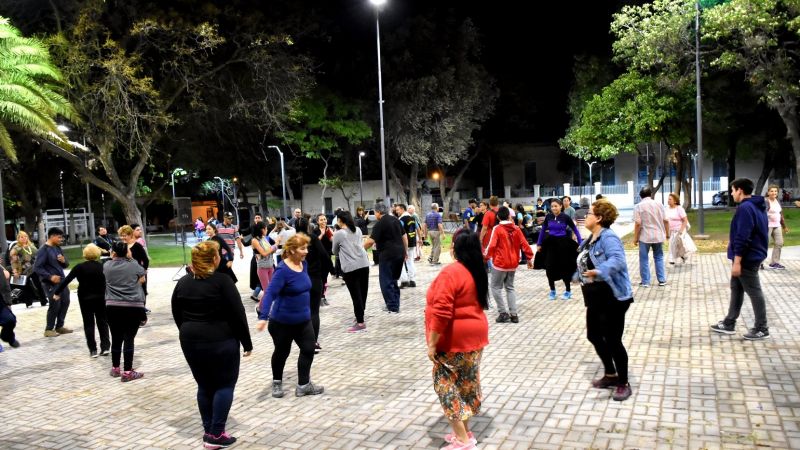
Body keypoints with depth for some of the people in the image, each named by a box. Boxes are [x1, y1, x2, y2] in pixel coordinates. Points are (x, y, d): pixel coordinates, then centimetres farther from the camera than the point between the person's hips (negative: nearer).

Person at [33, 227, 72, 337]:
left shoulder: (58, 248, 12)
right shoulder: (43, 250, -11)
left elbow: (66, 265, 18)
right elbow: (37, 268, -17)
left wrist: (64, 261, -5)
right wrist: (50, 277, -26)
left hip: (61, 280, 8)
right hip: (50, 282, -8)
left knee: (65, 302, 10)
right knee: (55, 305, -7)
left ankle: (59, 326, 24)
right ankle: (49, 329, 7)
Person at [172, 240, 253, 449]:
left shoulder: (183, 282, 5)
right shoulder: (222, 281, -13)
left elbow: (177, 314, 13)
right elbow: (238, 314, -13)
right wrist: (247, 343, -5)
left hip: (191, 341, 6)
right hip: (220, 341, -6)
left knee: (204, 385, 16)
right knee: (225, 384, 5)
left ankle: (208, 431, 22)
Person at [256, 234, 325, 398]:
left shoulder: (303, 264, -1)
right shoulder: (283, 270, -23)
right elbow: (270, 294, -30)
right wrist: (263, 317, -39)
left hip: (303, 319, 6)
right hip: (283, 321, -6)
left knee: (309, 349, 3)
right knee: (282, 353, 12)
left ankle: (303, 385, 15)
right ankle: (277, 383, 35)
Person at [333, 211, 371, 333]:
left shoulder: (338, 234, -2)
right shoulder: (358, 230, 13)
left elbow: (335, 252, 11)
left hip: (350, 267, -6)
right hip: (364, 264, 6)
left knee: (355, 295, -2)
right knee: (362, 293, 13)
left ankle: (360, 323, 0)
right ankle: (360, 317, 25)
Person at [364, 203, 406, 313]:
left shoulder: (380, 224, -11)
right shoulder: (395, 220, 12)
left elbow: (370, 241, -17)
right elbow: (404, 236, 16)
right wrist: (405, 251, 23)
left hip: (388, 254, -8)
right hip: (399, 253, 8)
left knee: (386, 281, 2)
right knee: (393, 280, 18)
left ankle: (392, 307, 2)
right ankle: (395, 304, 21)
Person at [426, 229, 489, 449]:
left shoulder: (451, 273, -22)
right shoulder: (477, 271, 6)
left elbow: (441, 312, -26)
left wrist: (432, 344, -19)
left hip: (454, 339, -9)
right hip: (474, 335, 9)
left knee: (446, 385, 2)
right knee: (466, 383, 17)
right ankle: (465, 432, 27)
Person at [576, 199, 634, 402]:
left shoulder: (608, 237, -20)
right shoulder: (591, 239, 10)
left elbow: (617, 260, -37)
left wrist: (599, 272, -47)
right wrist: (579, 275, 29)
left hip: (613, 298, -10)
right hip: (595, 299, 10)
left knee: (612, 341, -2)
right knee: (594, 336, 17)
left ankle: (624, 384, 16)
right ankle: (610, 375, 34)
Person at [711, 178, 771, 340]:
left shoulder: (745, 208, -20)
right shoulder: (757, 206, 13)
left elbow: (743, 237, -24)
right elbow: (757, 232, 19)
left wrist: (737, 261, -22)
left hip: (747, 258, -11)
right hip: (753, 255, 11)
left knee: (754, 292, -1)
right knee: (736, 289, 15)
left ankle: (761, 328, 8)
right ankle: (729, 324, 21)